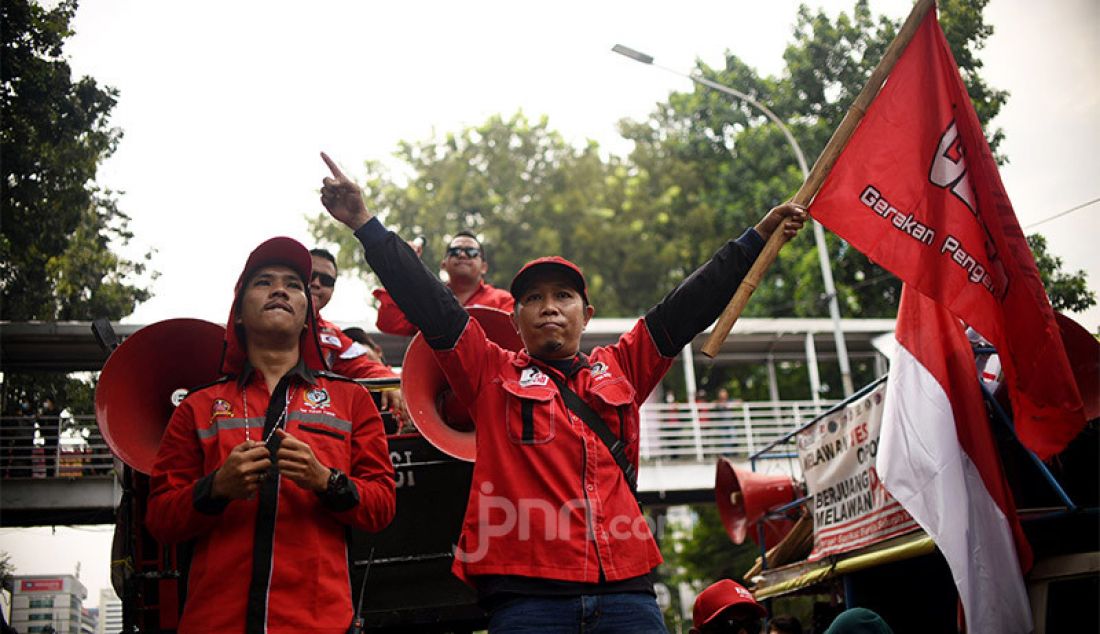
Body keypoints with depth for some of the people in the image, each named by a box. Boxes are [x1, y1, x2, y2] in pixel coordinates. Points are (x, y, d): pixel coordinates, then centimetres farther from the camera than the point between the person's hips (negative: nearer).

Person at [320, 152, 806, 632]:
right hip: (527, 592, -2)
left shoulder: (620, 370, 20)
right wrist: (365, 224, 0)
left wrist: (756, 239, 24)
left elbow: (687, 307, 22)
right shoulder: (492, 374, 14)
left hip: (625, 590, 2)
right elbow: (430, 305, 7)